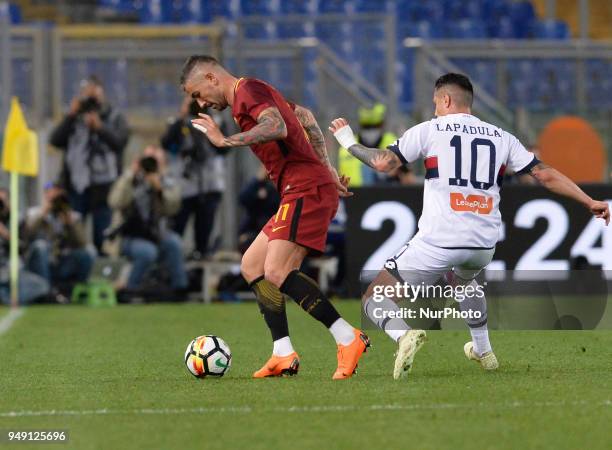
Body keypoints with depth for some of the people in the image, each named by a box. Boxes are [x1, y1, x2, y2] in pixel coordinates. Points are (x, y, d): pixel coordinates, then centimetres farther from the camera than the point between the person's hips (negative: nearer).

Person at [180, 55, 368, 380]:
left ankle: (348, 339, -20)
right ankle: (283, 355, 3)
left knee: (276, 272, -20)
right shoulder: (256, 93, 23)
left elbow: (277, 127, -27)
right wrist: (326, 168, 29)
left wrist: (225, 141, -22)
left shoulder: (248, 91, -8)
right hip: (301, 193, 11)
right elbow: (305, 117, 33)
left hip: (307, 190, -11)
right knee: (251, 265, 11)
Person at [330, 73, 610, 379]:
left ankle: (403, 335, -27)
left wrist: (348, 142, 16)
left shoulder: (429, 130, 3)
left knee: (376, 298, 4)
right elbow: (545, 175, 12)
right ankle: (483, 351, 43)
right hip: (484, 245, 5)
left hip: (437, 242, -5)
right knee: (462, 279, 41)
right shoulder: (500, 137, 13)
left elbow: (383, 162, -1)